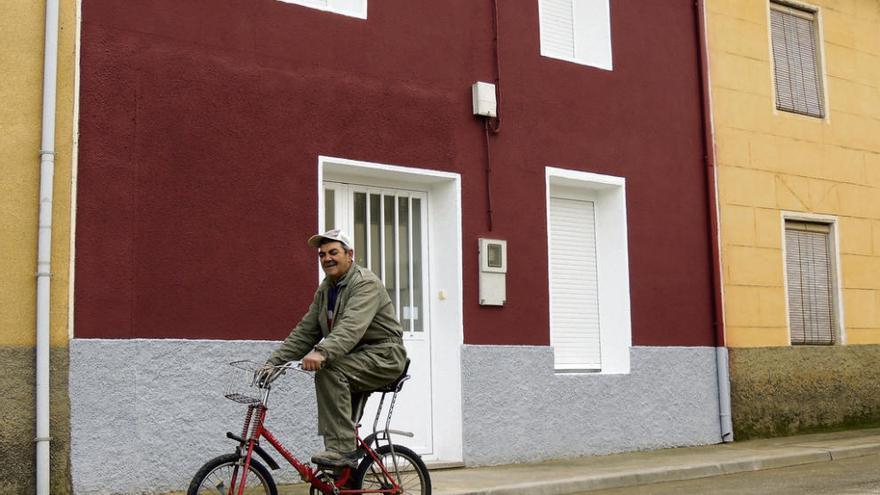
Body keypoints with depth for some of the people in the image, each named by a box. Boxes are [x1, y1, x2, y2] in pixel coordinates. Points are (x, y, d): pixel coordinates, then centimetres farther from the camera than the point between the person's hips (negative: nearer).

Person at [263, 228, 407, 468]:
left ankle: (341, 448, -27)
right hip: (356, 359, 10)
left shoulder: (366, 284, -16)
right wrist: (273, 362, -3)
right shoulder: (325, 289, 12)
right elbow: (304, 332, 9)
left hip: (383, 356, -10)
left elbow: (352, 326, -34)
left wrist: (322, 352, -49)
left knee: (329, 371, -28)